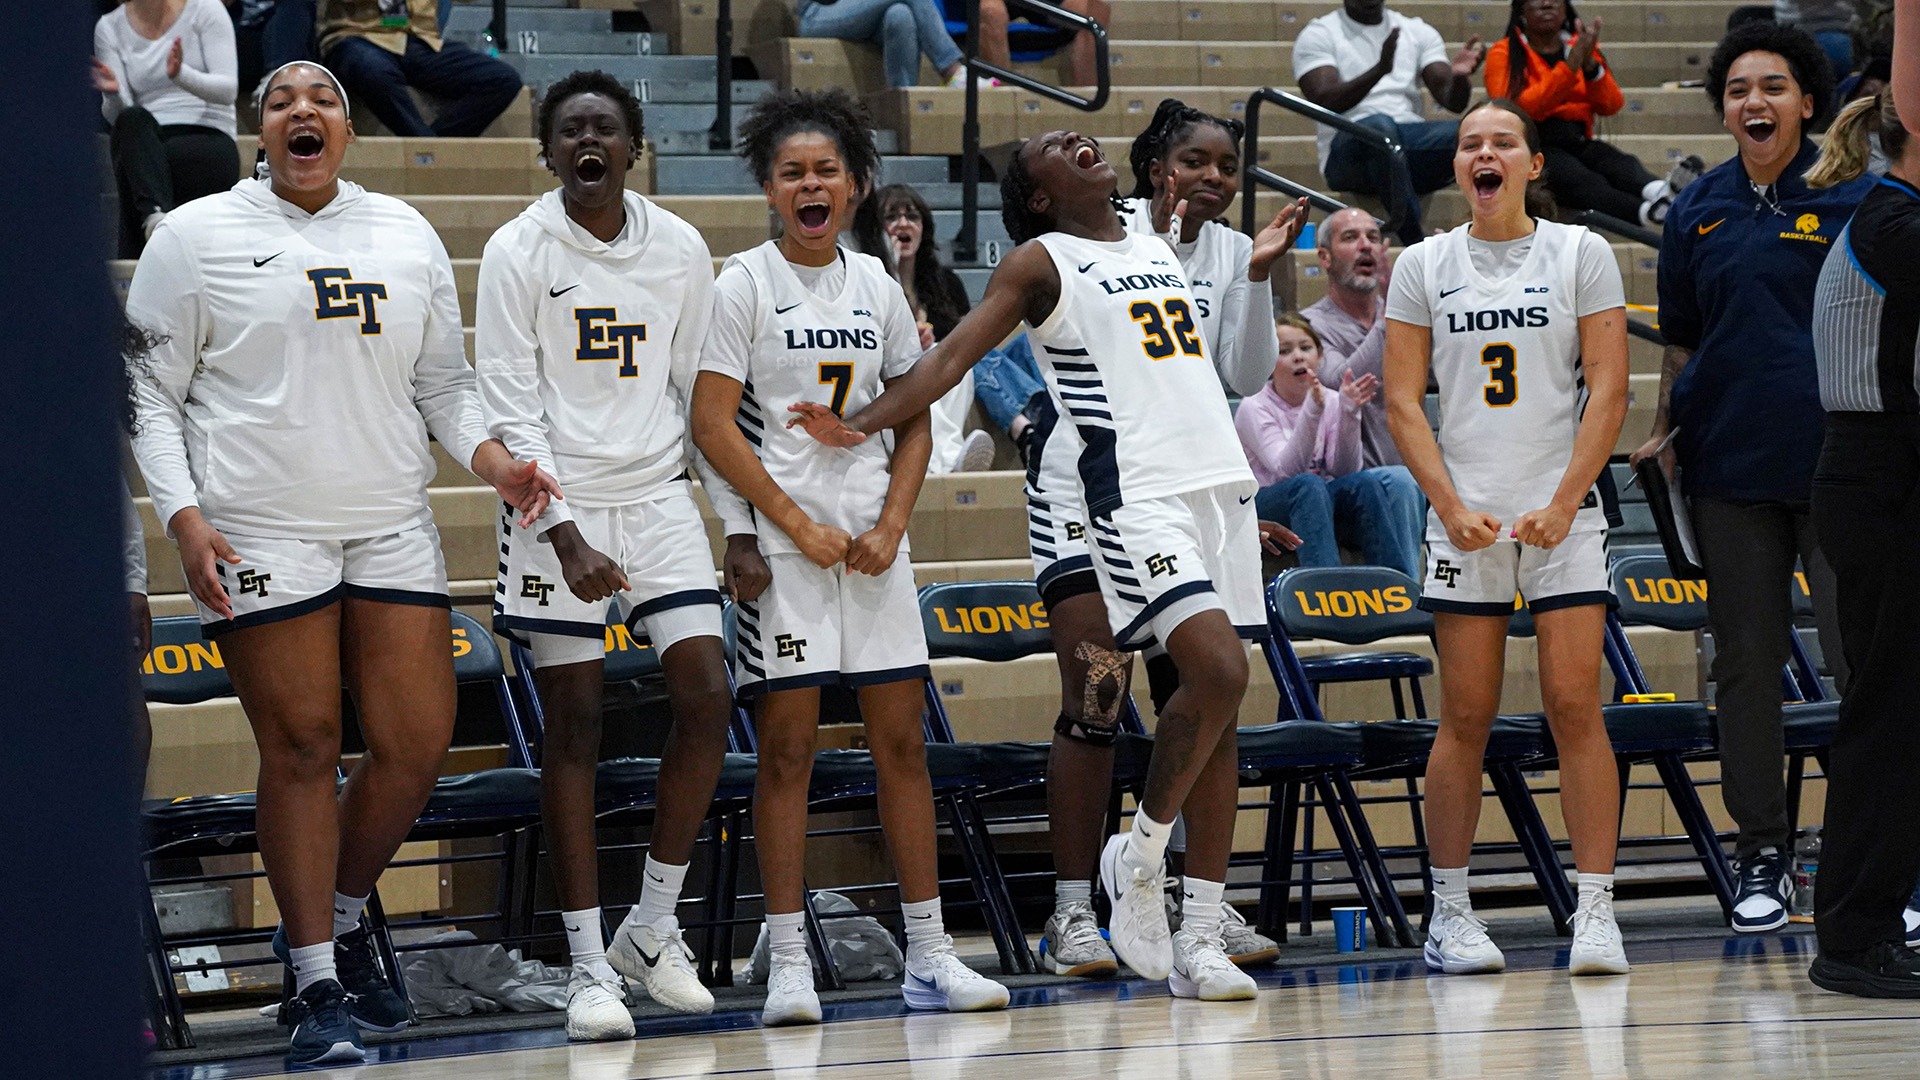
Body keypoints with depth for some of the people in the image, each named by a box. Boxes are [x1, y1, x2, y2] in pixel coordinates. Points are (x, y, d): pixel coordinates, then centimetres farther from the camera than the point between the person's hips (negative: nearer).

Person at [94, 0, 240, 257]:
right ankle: (155, 214, -55)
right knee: (133, 120, -35)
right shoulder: (109, 27, 8)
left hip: (210, 139, -2)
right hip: (146, 141, 2)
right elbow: (117, 115, 0)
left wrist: (181, 75, -27)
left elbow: (228, 90, -7)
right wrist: (113, 93, -24)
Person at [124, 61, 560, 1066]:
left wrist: (490, 457, -1)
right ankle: (316, 985, 4)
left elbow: (443, 382, 18)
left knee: (419, 740, 0)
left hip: (392, 529, 4)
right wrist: (185, 518, -10)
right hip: (259, 531, -4)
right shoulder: (196, 237, 2)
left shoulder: (405, 236, 13)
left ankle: (337, 917, 24)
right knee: (301, 747, -4)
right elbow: (150, 393, 2)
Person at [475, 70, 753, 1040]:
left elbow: (703, 397, 11)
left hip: (659, 496, 3)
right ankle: (588, 966, 1)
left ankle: (653, 926, 9)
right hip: (557, 506, -3)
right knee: (574, 724, -3)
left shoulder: (681, 250, 5)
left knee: (707, 695, -7)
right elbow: (509, 409, -8)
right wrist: (564, 532, -17)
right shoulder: (519, 252, -6)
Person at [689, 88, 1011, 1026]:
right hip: (783, 540, -5)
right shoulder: (743, 285, -4)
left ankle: (928, 957, 9)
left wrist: (890, 524, -2)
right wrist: (800, 526, -12)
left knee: (902, 739, 5)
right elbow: (712, 425, -9)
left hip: (871, 543, 5)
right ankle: (788, 964, -1)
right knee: (786, 745, -5)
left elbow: (914, 419, 13)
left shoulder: (875, 286, 10)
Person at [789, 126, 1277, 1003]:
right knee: (1217, 668, -23)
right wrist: (863, 426, -19)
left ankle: (1200, 938, 4)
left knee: (1219, 701, 2)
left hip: (1220, 482, 6)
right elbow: (954, 355, -7)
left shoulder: (1158, 248, 21)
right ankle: (1139, 858, -3)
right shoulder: (1040, 264, 3)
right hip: (1135, 494, -6)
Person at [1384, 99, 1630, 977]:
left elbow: (1609, 388, -2)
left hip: (1562, 512, -1)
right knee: (1466, 717, 1)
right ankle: (1449, 912, 10)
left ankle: (1596, 912, -8)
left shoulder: (1579, 254, 3)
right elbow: (1403, 403, 5)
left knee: (1575, 707, -8)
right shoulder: (1424, 267, 7)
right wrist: (1452, 508, -8)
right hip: (1466, 516, 1)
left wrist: (1563, 504, -11)